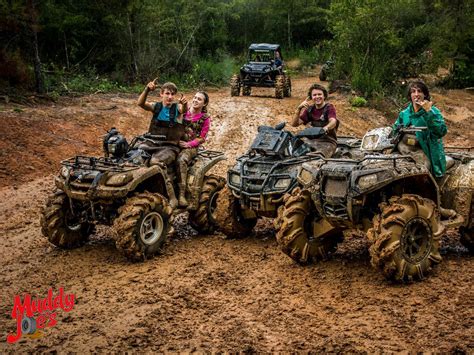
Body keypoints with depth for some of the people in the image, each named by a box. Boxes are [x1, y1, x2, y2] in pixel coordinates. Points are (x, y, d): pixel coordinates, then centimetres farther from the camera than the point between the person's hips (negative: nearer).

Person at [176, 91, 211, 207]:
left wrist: (189, 144, -12)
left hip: (191, 147, -3)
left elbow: (202, 138, 2)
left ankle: (181, 194, -37)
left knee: (181, 160, -36)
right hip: (177, 143, 3)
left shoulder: (205, 118, 4)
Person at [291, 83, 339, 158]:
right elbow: (294, 124, 4)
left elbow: (333, 122, -24)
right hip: (312, 140, 4)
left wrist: (325, 129, -48)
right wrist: (299, 109, -13)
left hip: (328, 141, -4)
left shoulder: (329, 107, -2)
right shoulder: (310, 109, 10)